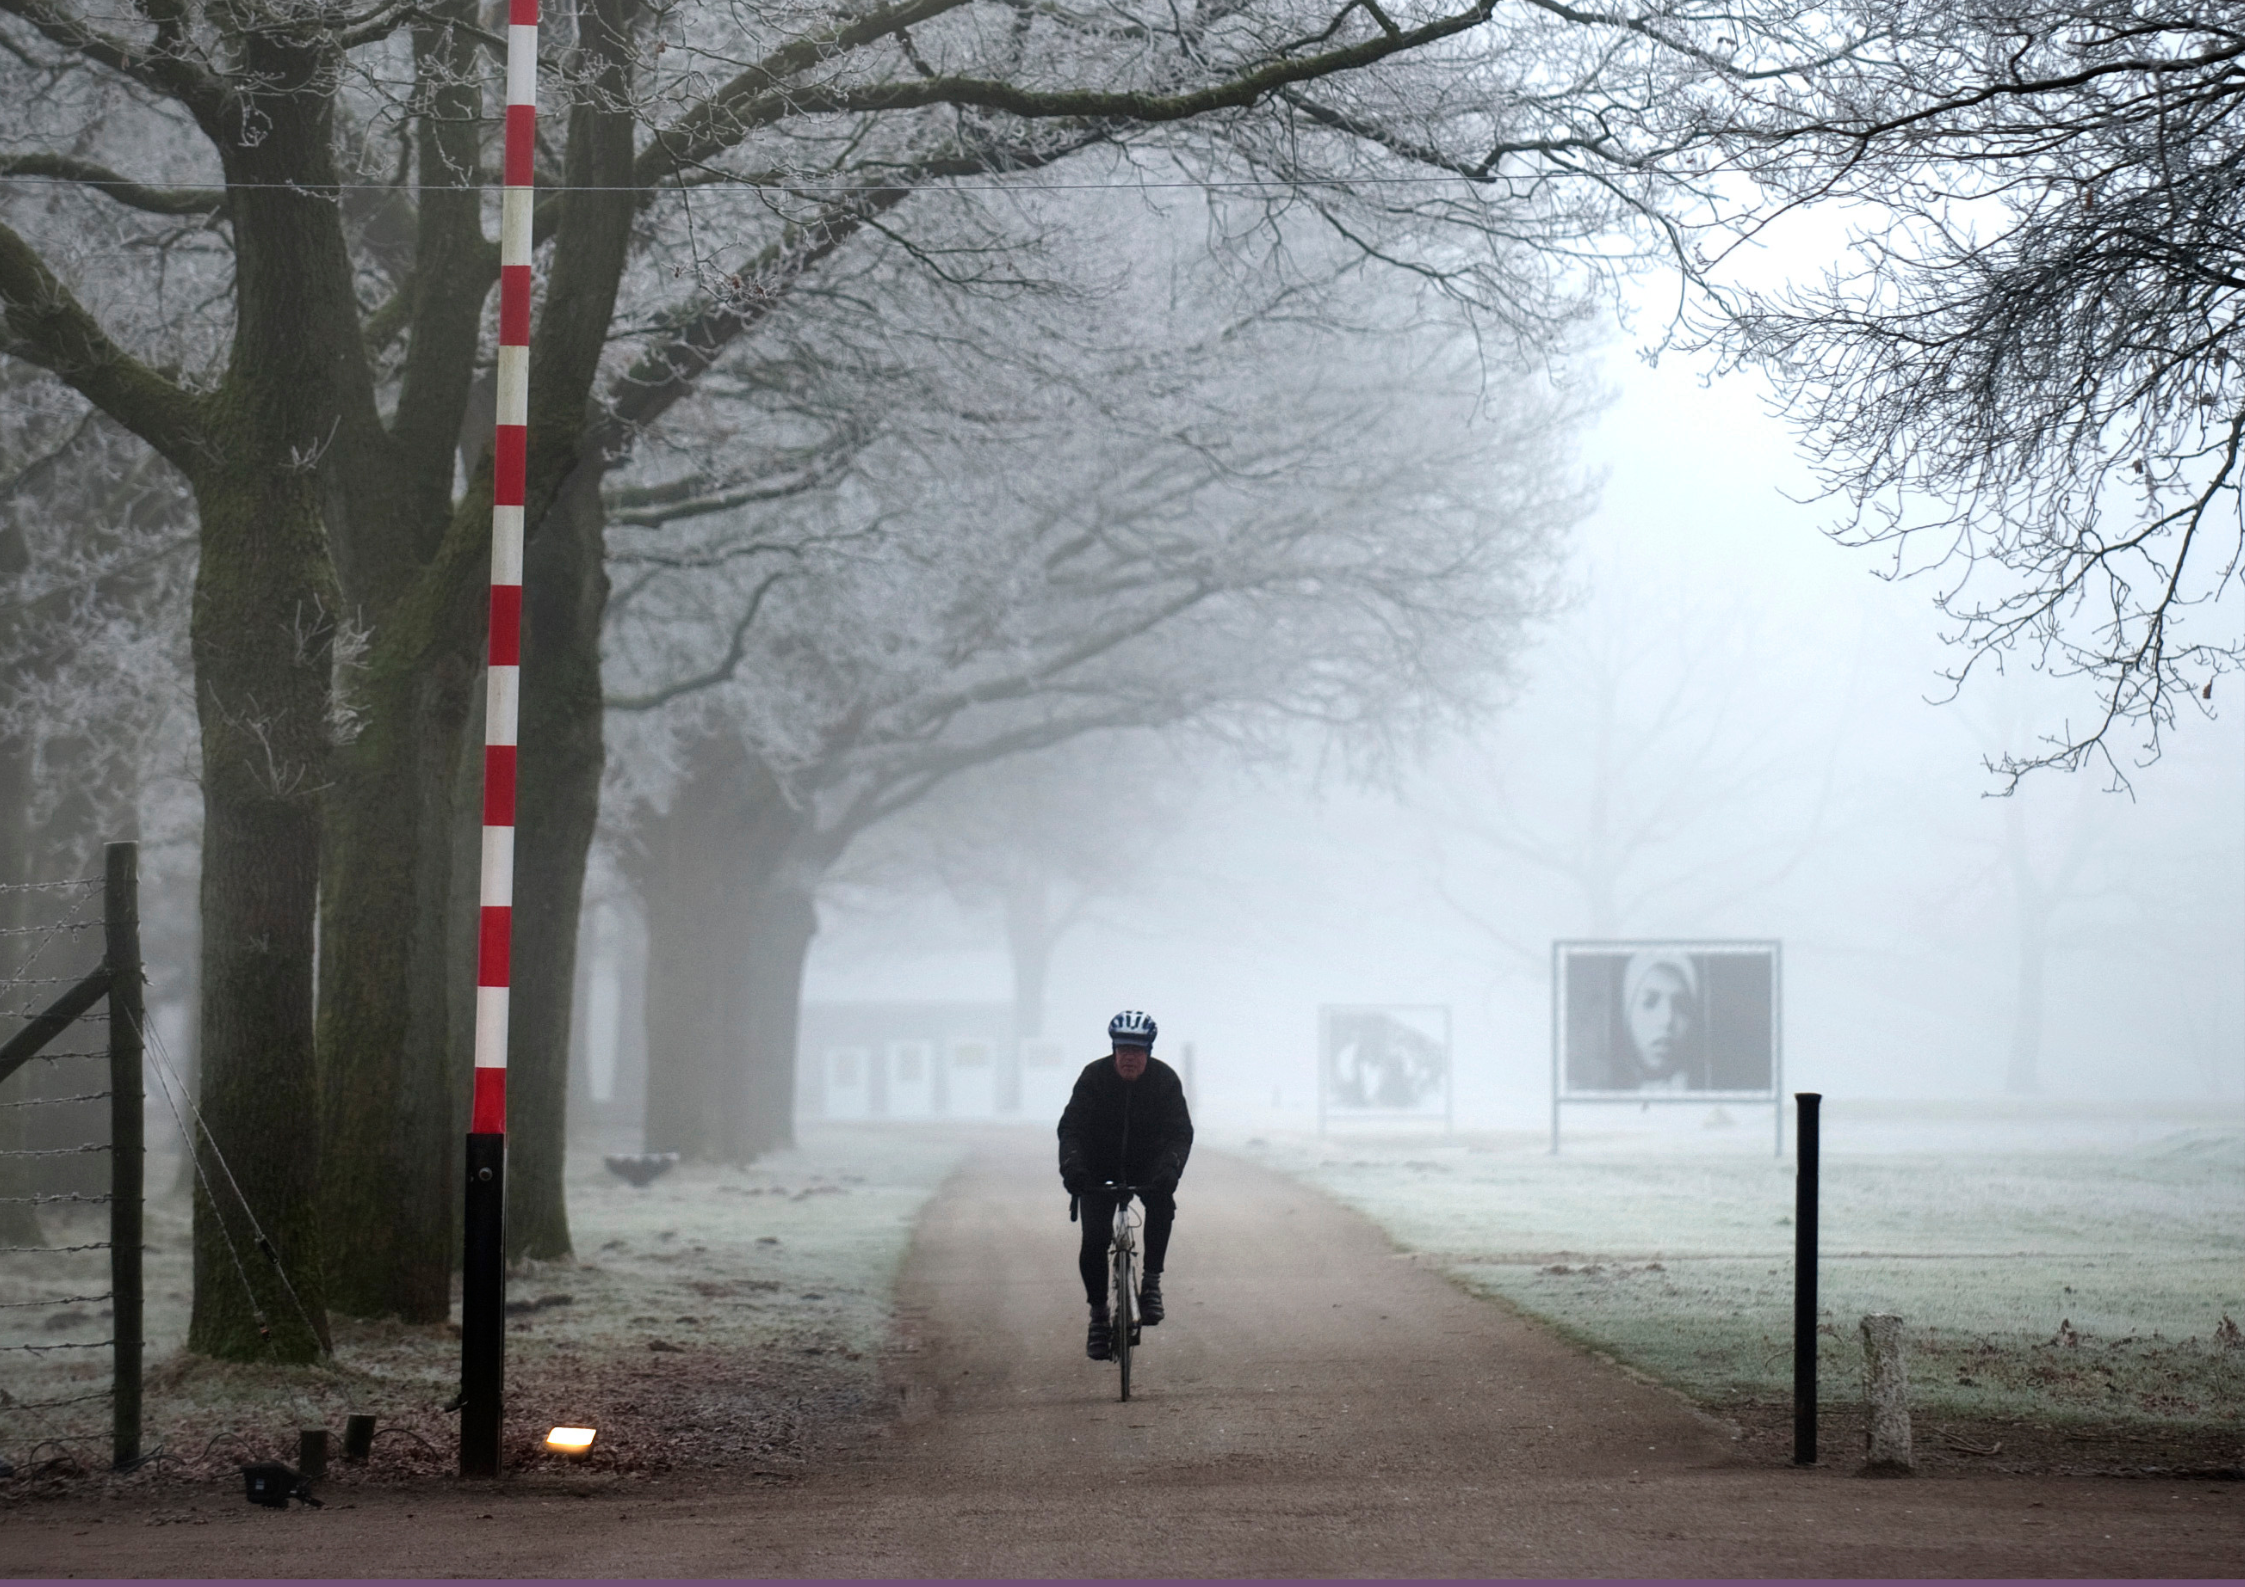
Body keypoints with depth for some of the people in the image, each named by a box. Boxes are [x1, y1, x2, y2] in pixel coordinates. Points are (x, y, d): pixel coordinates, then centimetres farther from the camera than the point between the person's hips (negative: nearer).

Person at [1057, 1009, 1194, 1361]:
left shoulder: (1164, 1079, -13)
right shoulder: (1094, 1077, -16)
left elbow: (1180, 1131, -20)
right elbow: (1071, 1127, -22)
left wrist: (1170, 1167, -40)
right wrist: (1071, 1164, -41)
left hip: (1147, 1166, 0)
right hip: (1100, 1169, 0)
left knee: (1162, 1202, -32)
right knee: (1094, 1239, -14)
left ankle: (1151, 1281, -20)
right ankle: (1098, 1313, 3)